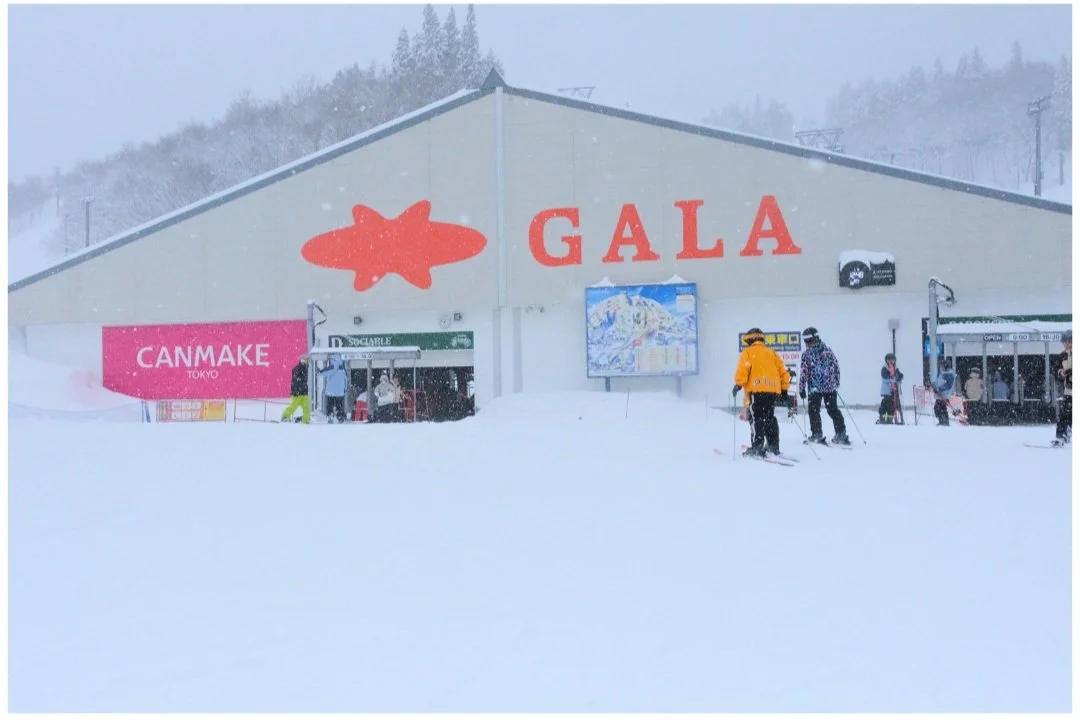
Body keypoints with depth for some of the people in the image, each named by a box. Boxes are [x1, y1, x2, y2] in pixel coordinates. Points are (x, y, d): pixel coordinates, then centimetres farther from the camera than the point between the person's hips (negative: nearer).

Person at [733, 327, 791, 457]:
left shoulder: (748, 352, 7)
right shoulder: (771, 352, 21)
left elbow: (743, 368, -10)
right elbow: (782, 370, 17)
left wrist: (738, 384, -8)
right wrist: (784, 388, 22)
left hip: (757, 389, -5)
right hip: (774, 390, 5)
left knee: (756, 418, -5)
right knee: (770, 417, 16)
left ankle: (757, 448, -14)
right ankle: (773, 446, 16)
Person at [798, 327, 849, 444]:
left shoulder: (806, 354, -9)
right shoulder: (828, 350, 3)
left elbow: (803, 372, -10)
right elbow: (836, 367, 9)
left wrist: (802, 388, -3)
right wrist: (836, 383, 20)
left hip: (814, 388, -4)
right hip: (830, 387, 4)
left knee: (813, 410, 8)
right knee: (833, 409, 12)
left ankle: (817, 434, 4)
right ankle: (841, 434, 9)